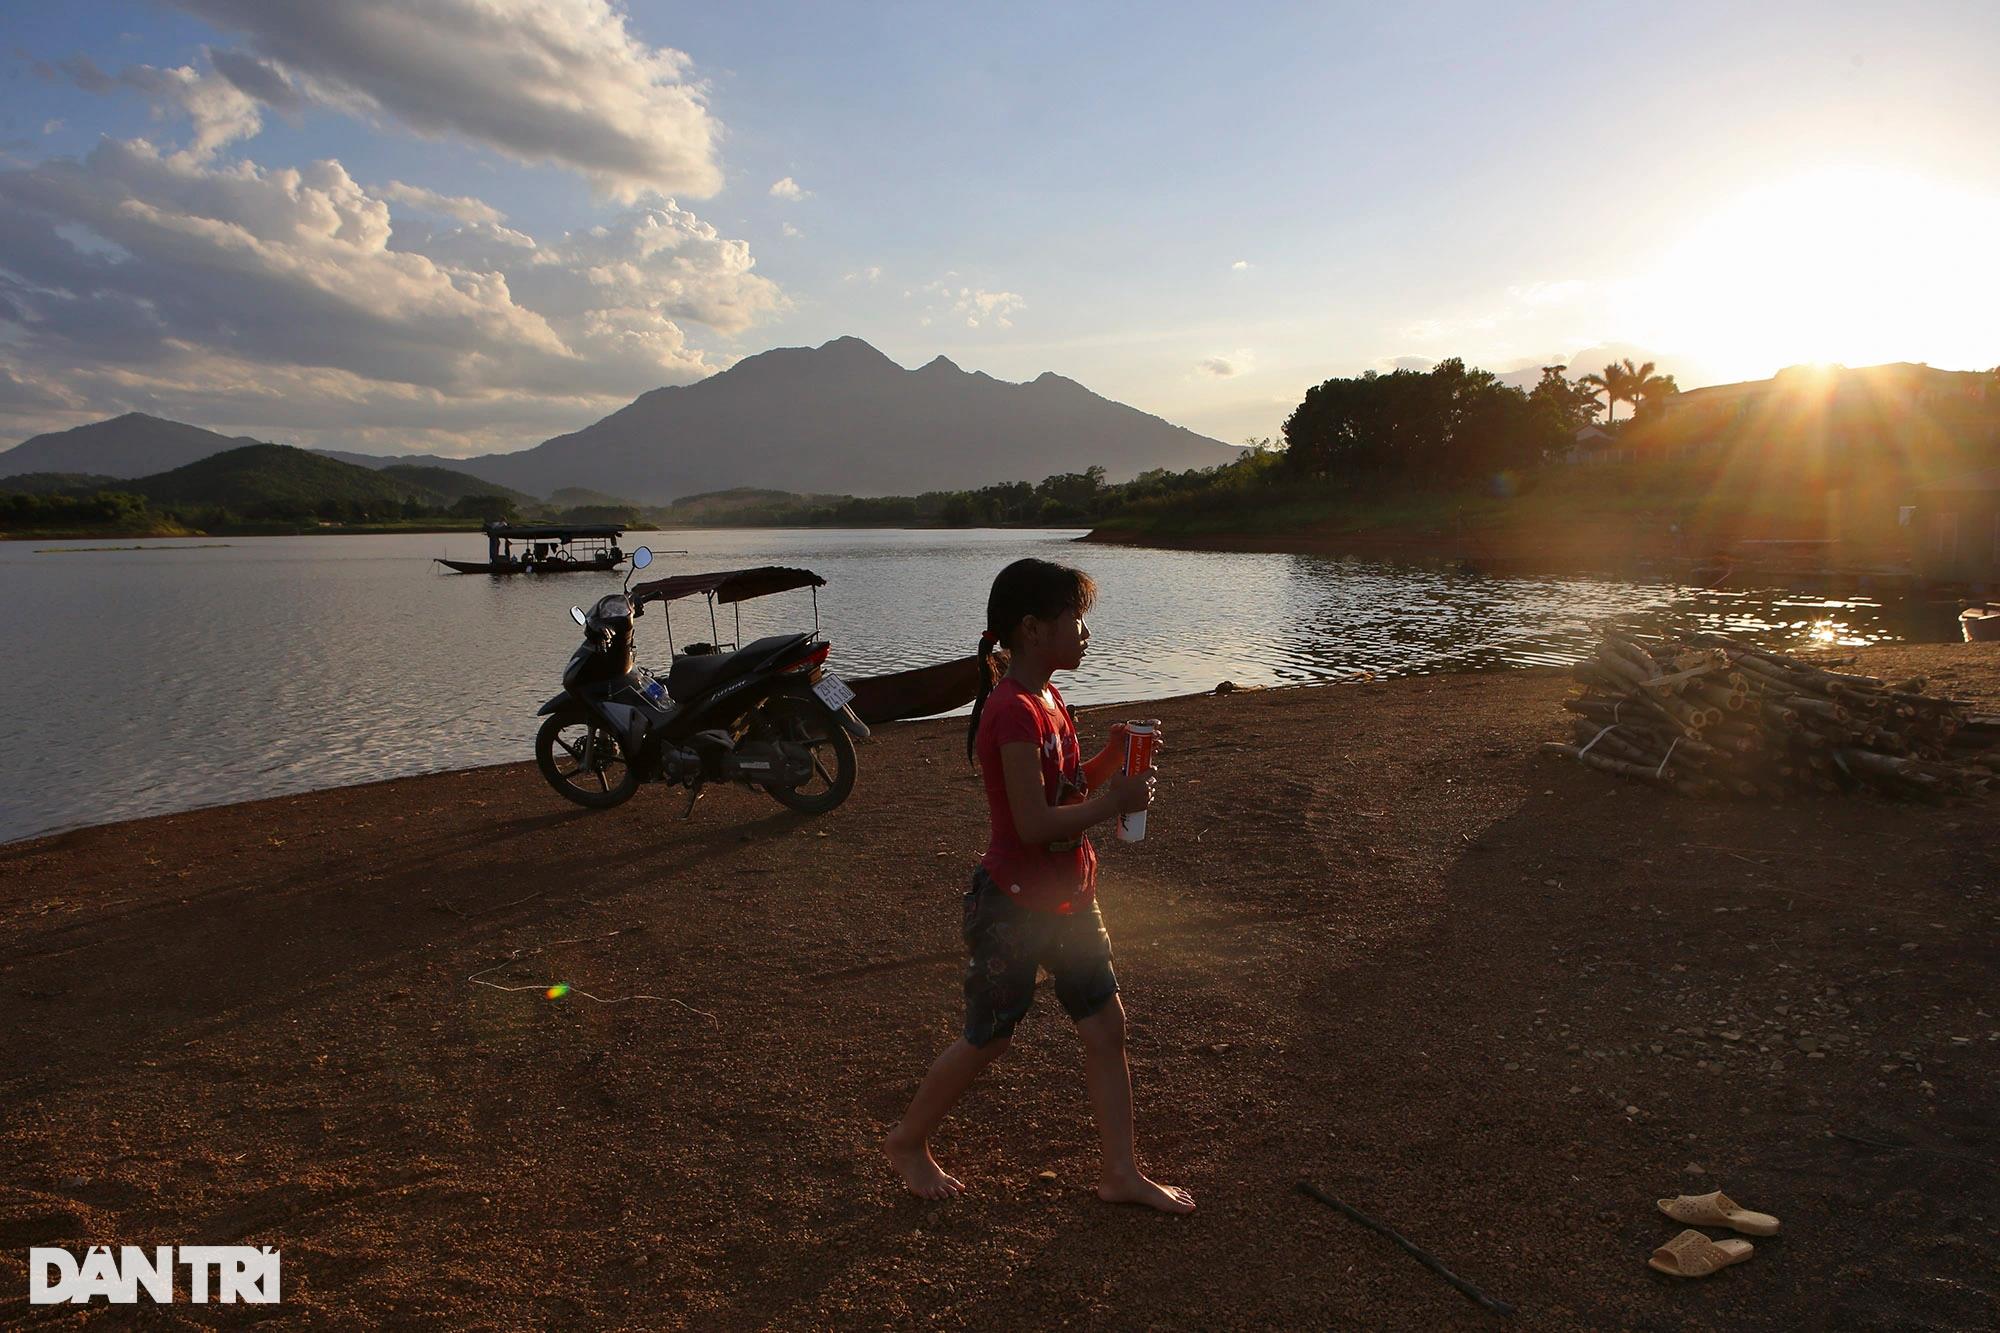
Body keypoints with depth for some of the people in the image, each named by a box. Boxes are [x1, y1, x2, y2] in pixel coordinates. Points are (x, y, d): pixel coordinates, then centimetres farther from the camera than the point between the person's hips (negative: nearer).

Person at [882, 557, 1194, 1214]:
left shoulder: (1048, 700, 6)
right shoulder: (1016, 712, -25)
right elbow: (1034, 823, -29)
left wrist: (1113, 759, -4)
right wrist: (1115, 801, -19)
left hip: (1066, 899, 9)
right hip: (1013, 906, -9)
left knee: (1106, 1026, 11)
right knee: (987, 1038, 9)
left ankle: (1121, 1173, 24)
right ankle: (908, 1141, 33)